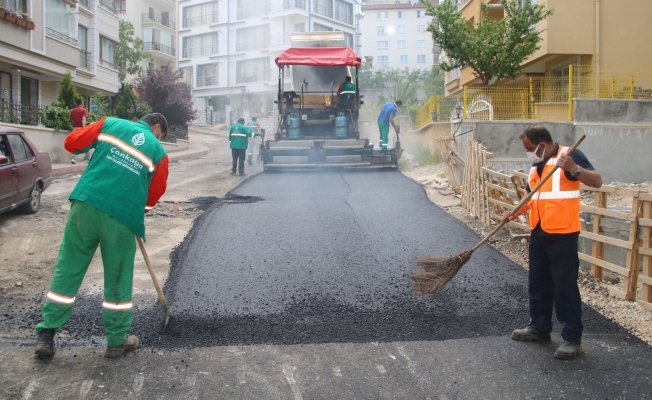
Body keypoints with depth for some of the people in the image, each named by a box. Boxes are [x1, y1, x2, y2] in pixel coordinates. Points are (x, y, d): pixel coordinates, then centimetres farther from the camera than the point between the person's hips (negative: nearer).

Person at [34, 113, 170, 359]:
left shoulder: (111, 124, 13)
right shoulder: (158, 151, 9)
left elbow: (71, 143, 12)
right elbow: (154, 193, 11)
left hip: (85, 204, 2)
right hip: (123, 216, -2)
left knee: (67, 270, 10)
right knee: (118, 279, 11)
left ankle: (46, 335, 14)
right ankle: (117, 341, 22)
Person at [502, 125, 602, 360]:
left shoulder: (569, 155, -11)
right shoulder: (536, 165, 14)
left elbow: (597, 181, -19)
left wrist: (573, 168, -35)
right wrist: (514, 213, 6)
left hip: (562, 235, -8)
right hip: (538, 234, 9)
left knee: (565, 287, -3)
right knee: (538, 284, 16)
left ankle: (573, 339, 5)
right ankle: (540, 328, 30)